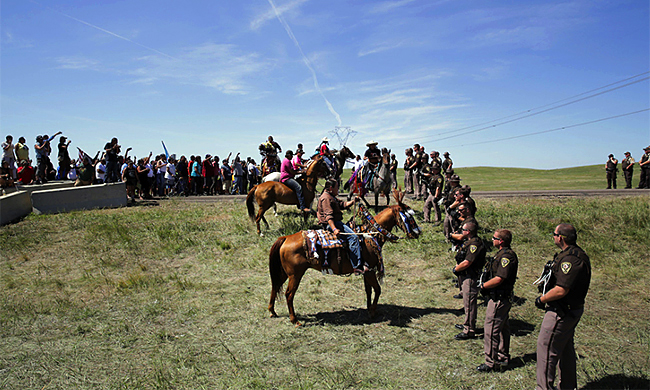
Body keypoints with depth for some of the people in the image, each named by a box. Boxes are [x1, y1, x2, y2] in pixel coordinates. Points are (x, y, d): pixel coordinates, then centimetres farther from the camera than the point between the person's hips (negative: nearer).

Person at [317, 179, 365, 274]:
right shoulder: (326, 198, -13)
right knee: (353, 237, -21)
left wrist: (353, 201, 7)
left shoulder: (332, 197, 22)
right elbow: (328, 215, -24)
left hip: (336, 222, 12)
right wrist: (334, 229, -34)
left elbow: (343, 204, 23)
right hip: (331, 224, -12)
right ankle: (357, 266, -26)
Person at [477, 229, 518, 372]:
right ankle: (503, 358, 30)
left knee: (491, 329, -5)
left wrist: (483, 286, -14)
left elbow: (499, 279, -26)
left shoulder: (506, 256, -21)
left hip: (499, 299, -11)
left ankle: (491, 362, 2)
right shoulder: (503, 254, 11)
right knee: (502, 328, 19)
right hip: (503, 298, 11)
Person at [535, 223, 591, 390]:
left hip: (561, 312, -11)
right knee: (566, 349, 20)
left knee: (546, 347, -2)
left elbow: (561, 290, -29)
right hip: (573, 309, 11)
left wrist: (541, 299, -15)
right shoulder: (579, 254, 9)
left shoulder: (570, 259, -25)